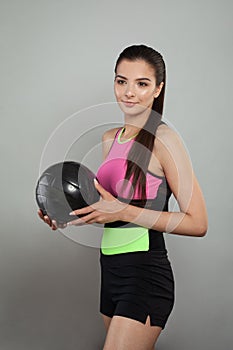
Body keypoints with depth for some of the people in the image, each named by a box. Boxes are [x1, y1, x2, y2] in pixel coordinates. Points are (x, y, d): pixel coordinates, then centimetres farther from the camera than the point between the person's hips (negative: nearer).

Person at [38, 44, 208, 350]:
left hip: (145, 275, -7)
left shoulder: (164, 139, -12)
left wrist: (124, 211, -19)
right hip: (112, 271, 8)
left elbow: (198, 223, -14)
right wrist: (72, 215, 5)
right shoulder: (110, 139, 11)